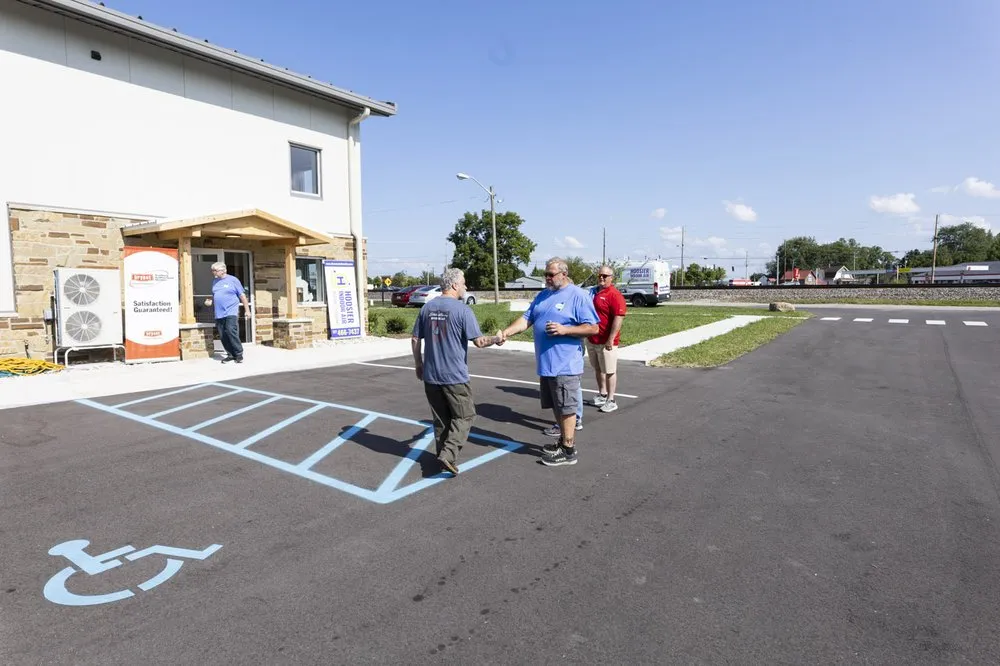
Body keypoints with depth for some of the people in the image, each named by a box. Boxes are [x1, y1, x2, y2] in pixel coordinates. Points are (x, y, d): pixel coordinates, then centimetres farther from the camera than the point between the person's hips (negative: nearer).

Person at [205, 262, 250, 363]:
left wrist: (247, 310, -2)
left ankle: (239, 354, -5)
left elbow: (242, 295, 1)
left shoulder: (232, 280, 0)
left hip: (231, 312, -6)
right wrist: (210, 301, 4)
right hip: (219, 314, 6)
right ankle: (231, 354, 14)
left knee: (231, 332, -17)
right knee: (223, 336, 3)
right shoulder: (215, 282, 16)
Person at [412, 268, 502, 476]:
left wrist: (418, 364, 20)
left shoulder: (427, 308, 6)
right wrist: (496, 338, 7)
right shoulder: (462, 310, -12)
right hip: (455, 376, -6)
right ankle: (448, 455, -7)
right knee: (464, 416, 6)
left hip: (430, 375, 6)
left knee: (440, 419, 16)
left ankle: (444, 456, 23)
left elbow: (415, 339, 10)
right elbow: (479, 341, -12)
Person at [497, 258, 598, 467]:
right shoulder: (543, 295, 13)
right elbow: (526, 319, 8)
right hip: (545, 363, 8)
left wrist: (564, 330, -22)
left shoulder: (579, 296, -9)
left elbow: (593, 328, -12)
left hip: (565, 365, -7)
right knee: (556, 406, 18)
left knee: (566, 408, 1)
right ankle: (564, 441, 34)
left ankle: (568, 451, 12)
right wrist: (507, 332, -8)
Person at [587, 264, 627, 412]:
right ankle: (602, 394, 32)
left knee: (609, 371, 1)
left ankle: (611, 401, 8)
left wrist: (611, 339, -23)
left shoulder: (614, 295, -13)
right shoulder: (594, 292, 13)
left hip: (606, 341, -8)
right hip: (591, 340, 8)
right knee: (598, 369, 17)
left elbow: (619, 318, -20)